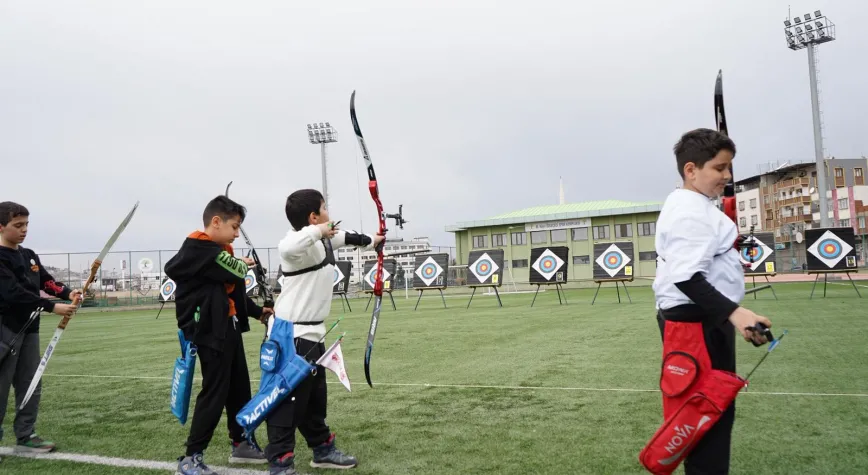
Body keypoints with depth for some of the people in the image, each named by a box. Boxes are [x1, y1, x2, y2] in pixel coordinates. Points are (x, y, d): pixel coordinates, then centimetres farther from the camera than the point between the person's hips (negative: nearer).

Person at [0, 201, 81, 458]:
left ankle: (25, 436, 20)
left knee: (30, 385, 11)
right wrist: (52, 307, -25)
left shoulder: (29, 256, 11)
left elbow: (46, 281, 8)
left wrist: (68, 293, -11)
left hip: (29, 328, 8)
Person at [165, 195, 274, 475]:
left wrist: (257, 311, 13)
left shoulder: (217, 251, 14)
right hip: (211, 331, -10)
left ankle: (242, 444, 29)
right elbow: (234, 273, -22)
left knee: (239, 387, 16)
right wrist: (243, 264, 1)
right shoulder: (198, 249, -17)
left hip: (229, 327, 10)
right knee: (215, 392, -6)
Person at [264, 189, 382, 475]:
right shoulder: (304, 244, -21)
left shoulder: (322, 241, 8)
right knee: (289, 400, -4)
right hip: (292, 336, -10)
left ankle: (323, 450, 35)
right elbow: (286, 247, -47)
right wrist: (317, 232, -35)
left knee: (315, 398, 21)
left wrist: (370, 241, 48)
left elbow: (345, 237, 32)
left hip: (311, 333, 10)